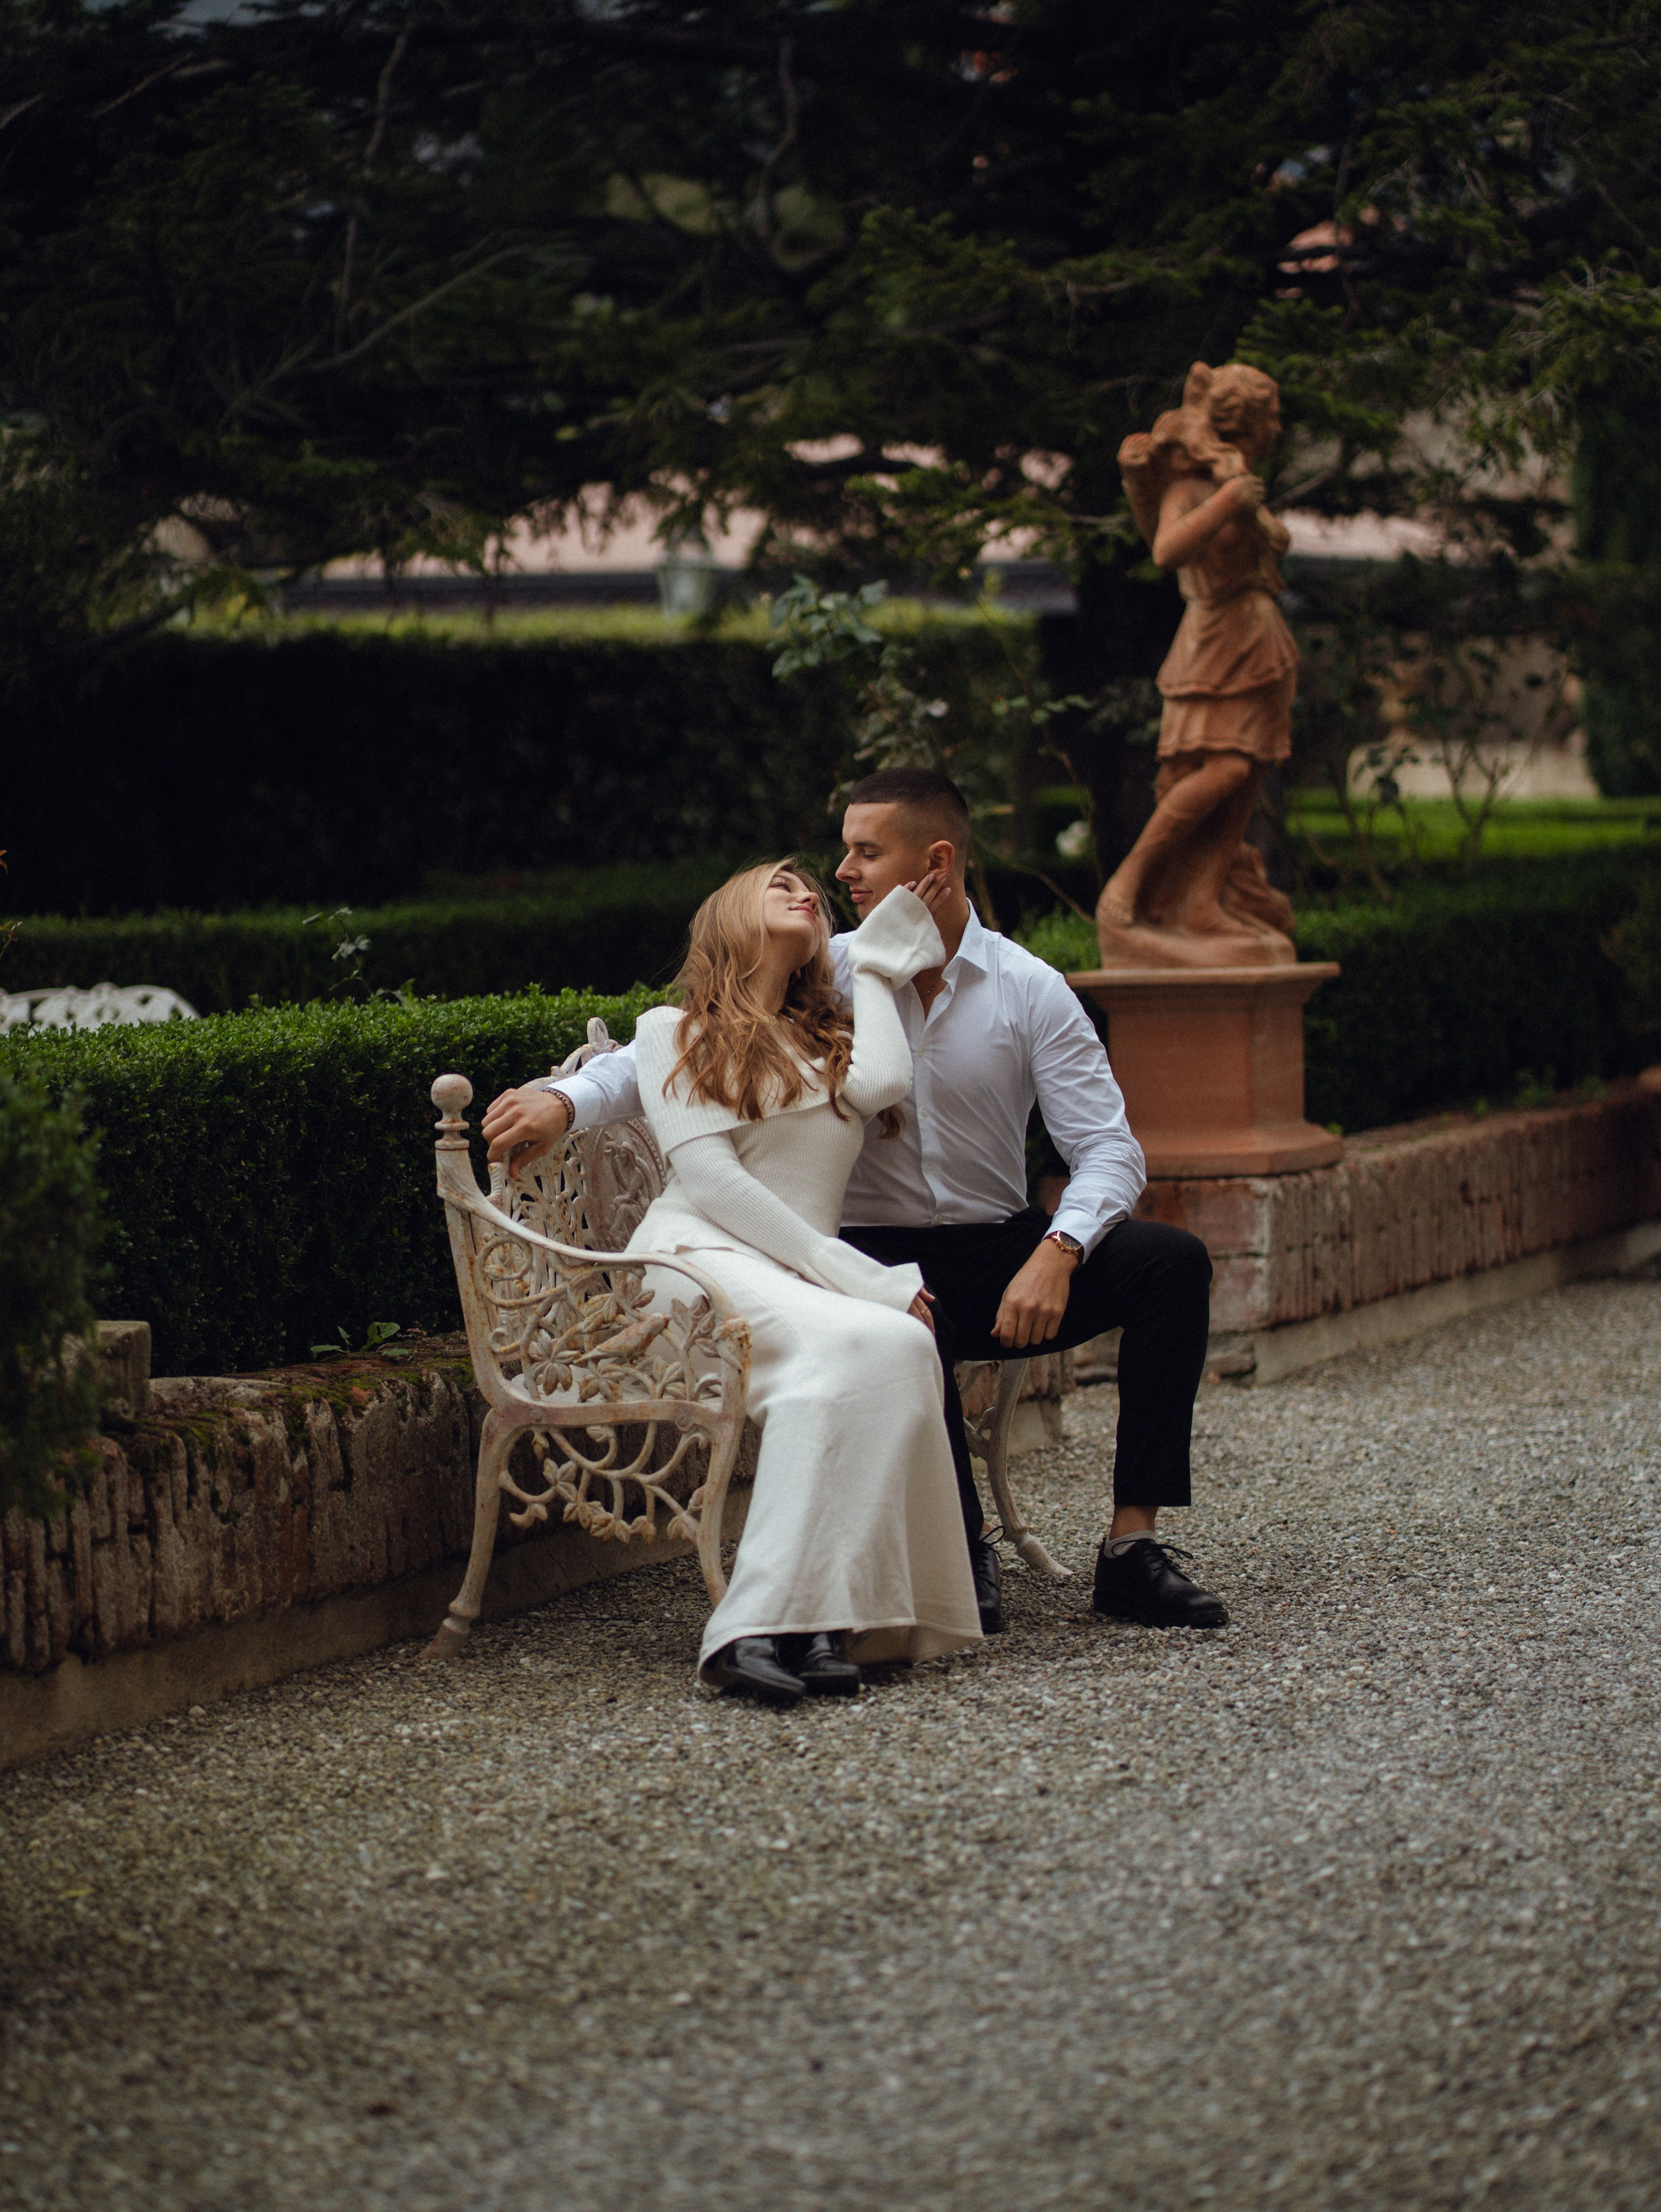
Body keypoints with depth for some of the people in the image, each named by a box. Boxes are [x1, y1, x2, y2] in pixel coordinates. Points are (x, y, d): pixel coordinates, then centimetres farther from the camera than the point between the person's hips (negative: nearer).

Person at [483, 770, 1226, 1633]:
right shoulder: (827, 974, 1)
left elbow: (1108, 1147, -5)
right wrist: (565, 1099, -23)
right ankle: (962, 1553, -22)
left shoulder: (1027, 988, -1)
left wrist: (1055, 1254, -24)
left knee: (1171, 1261, -23)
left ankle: (1133, 1544, -21)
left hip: (1004, 1247, 2)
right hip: (878, 1251, -2)